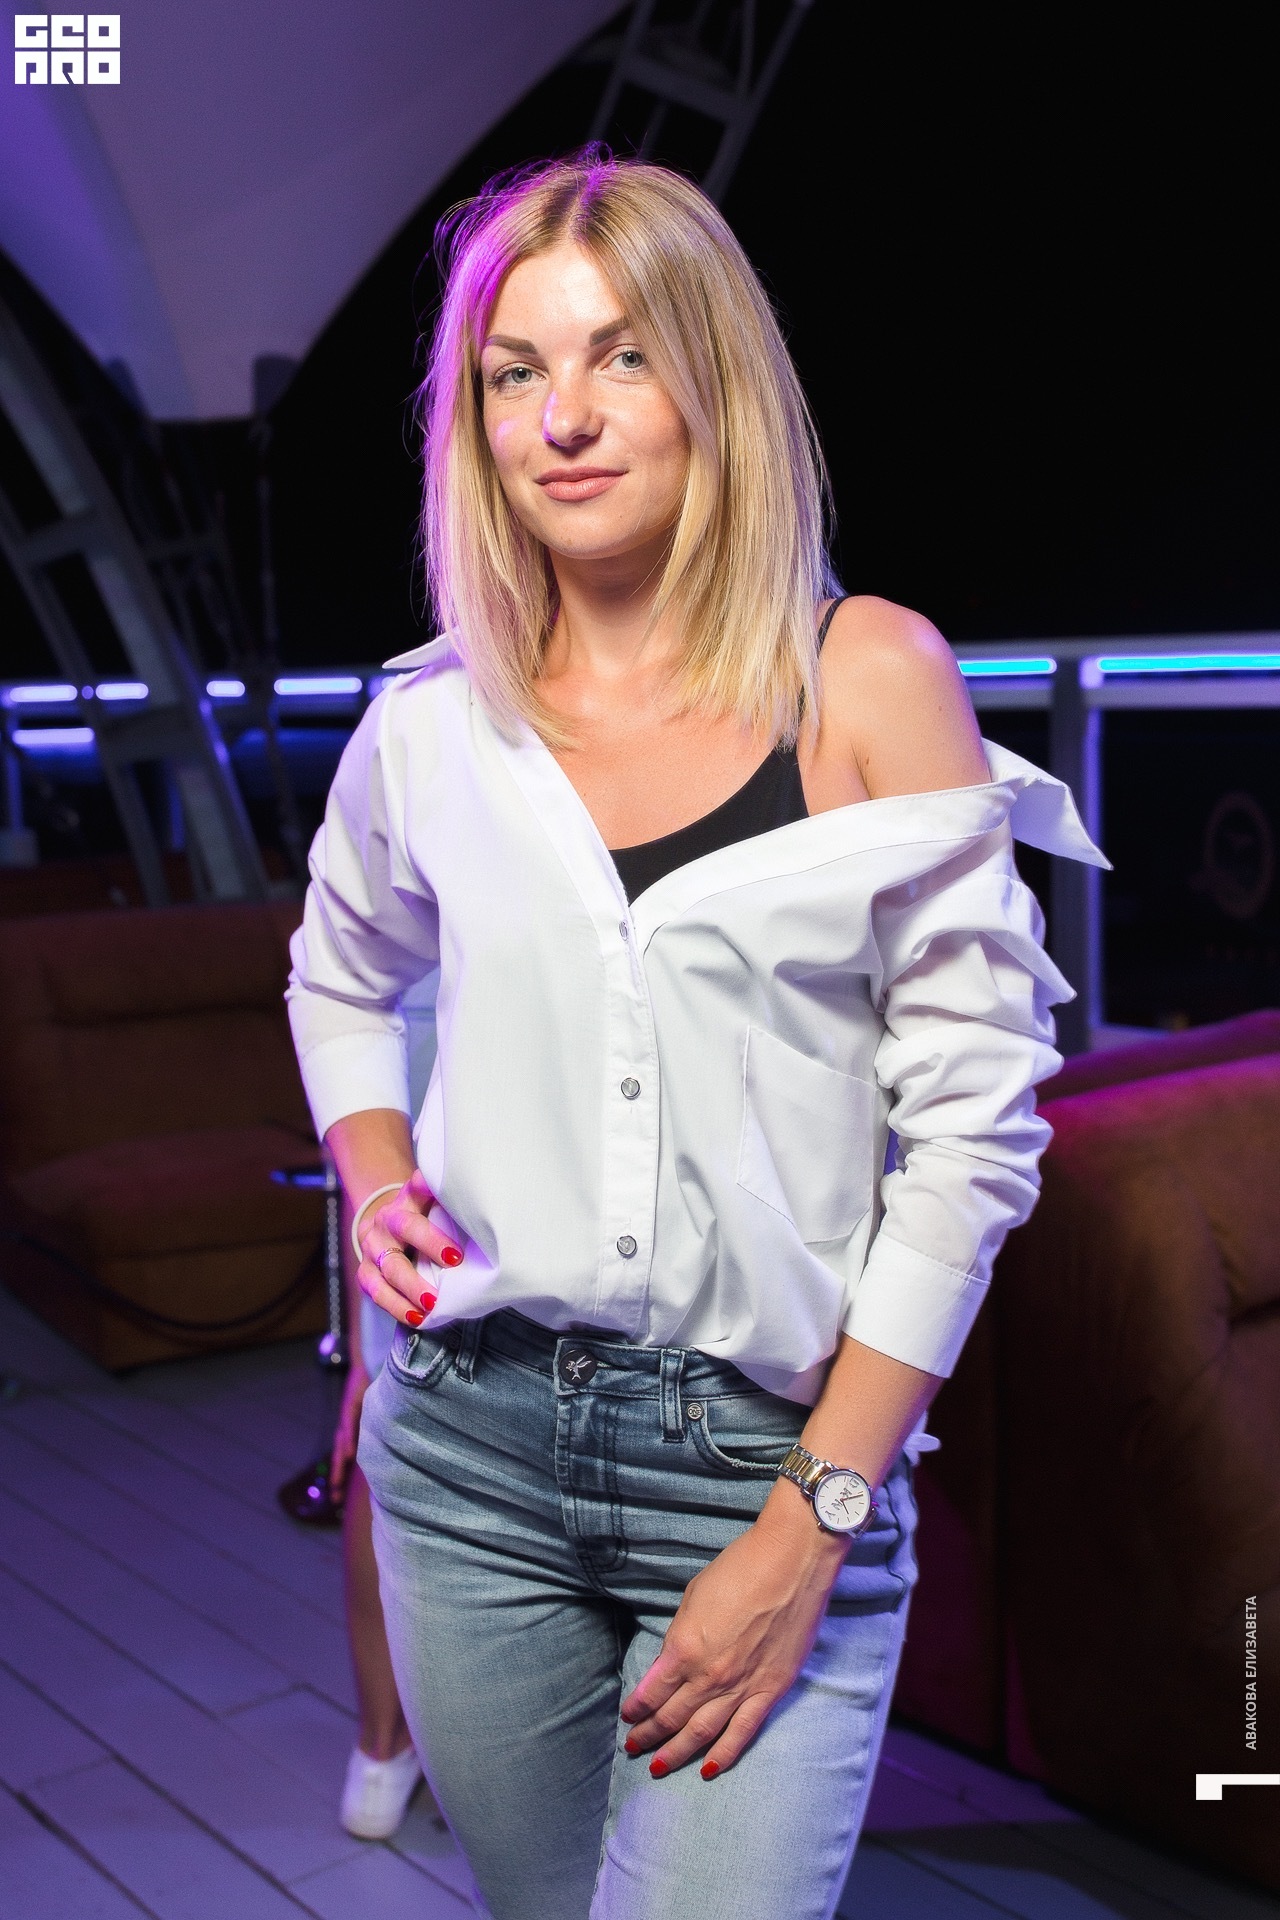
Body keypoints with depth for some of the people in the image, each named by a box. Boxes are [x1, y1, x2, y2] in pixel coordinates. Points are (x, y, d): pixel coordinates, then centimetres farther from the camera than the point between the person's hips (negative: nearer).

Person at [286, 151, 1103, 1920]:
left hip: (771, 1456, -3)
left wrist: (816, 1522, -11)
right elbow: (342, 976, 22)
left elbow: (973, 1122, -8)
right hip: (470, 1442, 3)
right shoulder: (434, 723, 2)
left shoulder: (869, 680, -7)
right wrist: (377, 1189, 3)